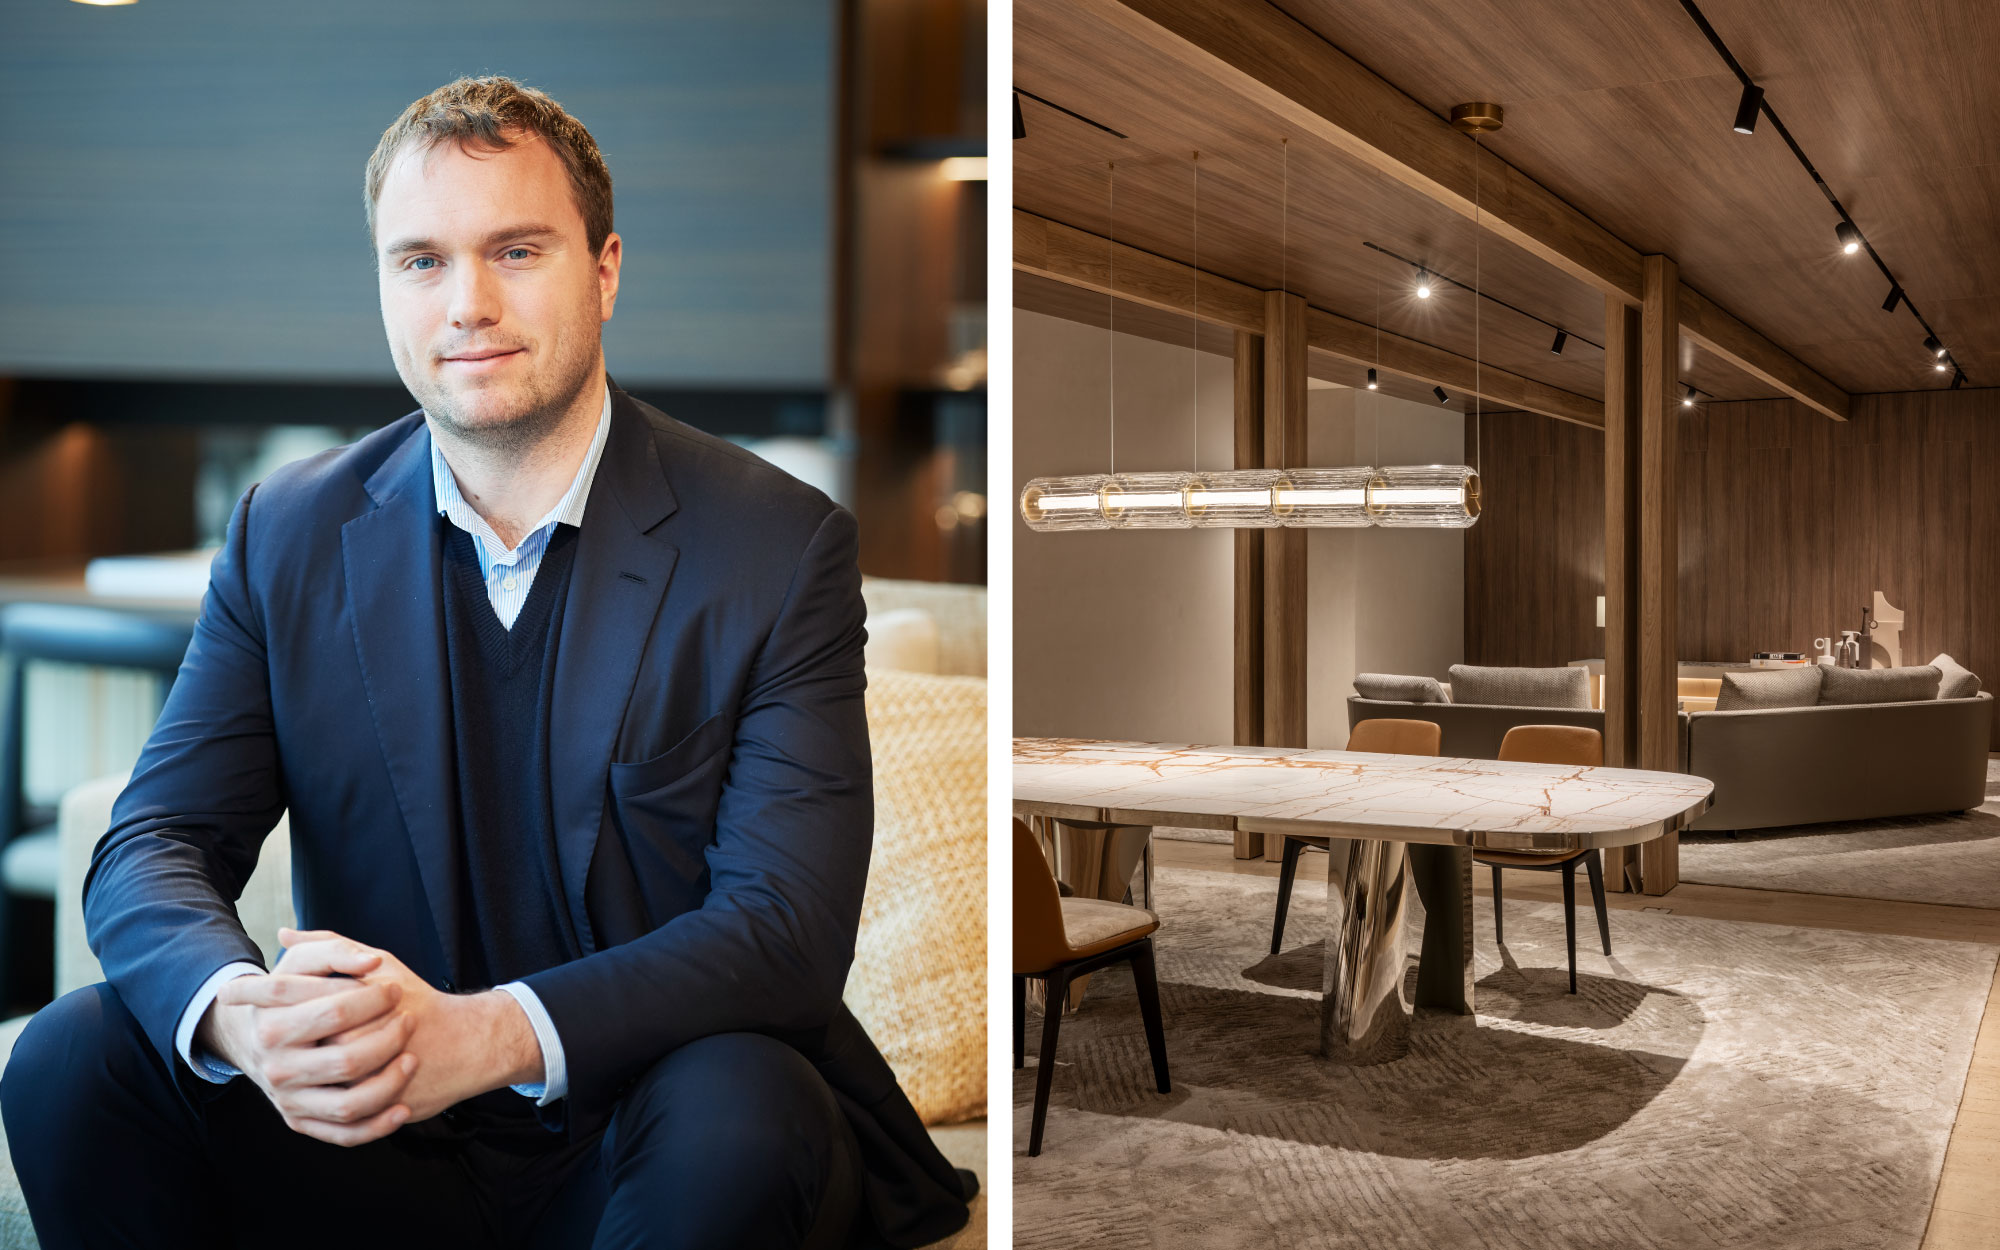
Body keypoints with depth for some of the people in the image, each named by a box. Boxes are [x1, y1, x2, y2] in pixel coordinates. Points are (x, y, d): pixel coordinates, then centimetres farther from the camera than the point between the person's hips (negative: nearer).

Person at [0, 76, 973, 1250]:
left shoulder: (779, 546, -10)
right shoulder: (287, 535, 3)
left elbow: (790, 931, -17)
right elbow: (153, 846, -3)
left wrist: (488, 1034, -33)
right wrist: (237, 1012, -28)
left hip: (649, 1148, -2)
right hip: (382, 1148, 3)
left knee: (734, 1115, -35)